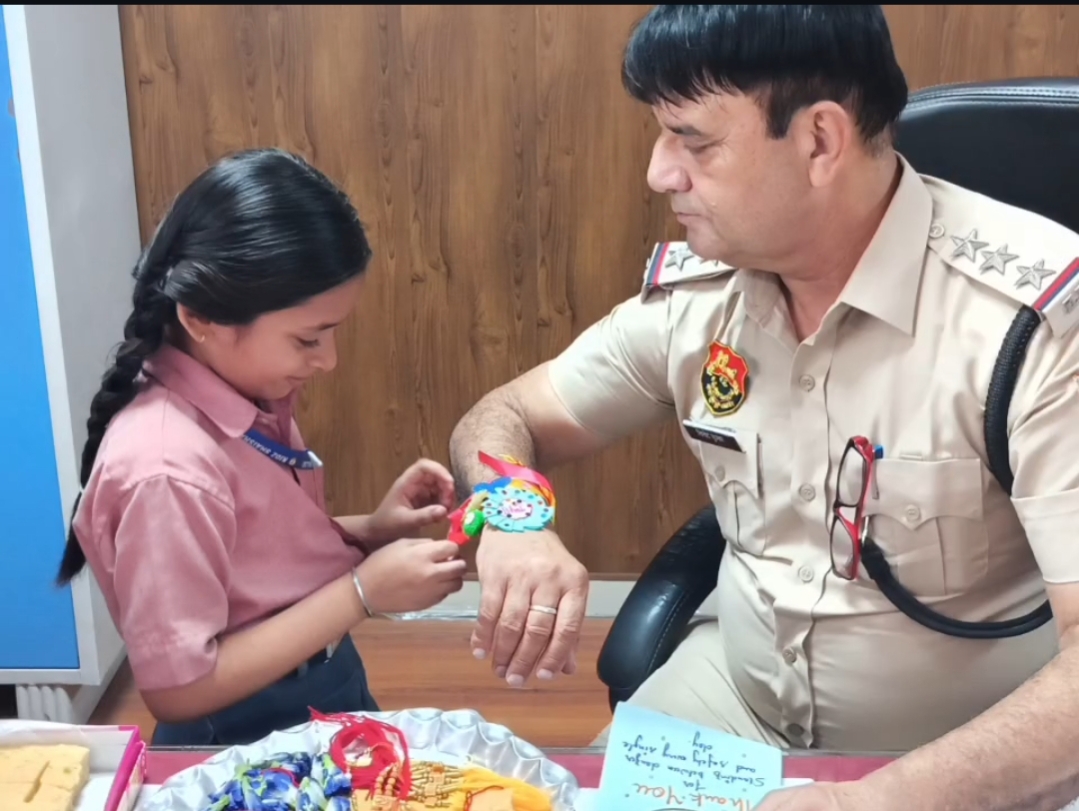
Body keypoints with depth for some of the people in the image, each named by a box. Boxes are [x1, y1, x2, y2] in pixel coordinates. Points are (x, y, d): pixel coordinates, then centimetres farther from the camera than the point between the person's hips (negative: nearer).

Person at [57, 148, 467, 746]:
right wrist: (363, 592, -26)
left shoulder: (251, 396, -6)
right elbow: (177, 689, -26)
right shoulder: (168, 469, -30)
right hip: (251, 747, -7)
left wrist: (367, 532, -8)